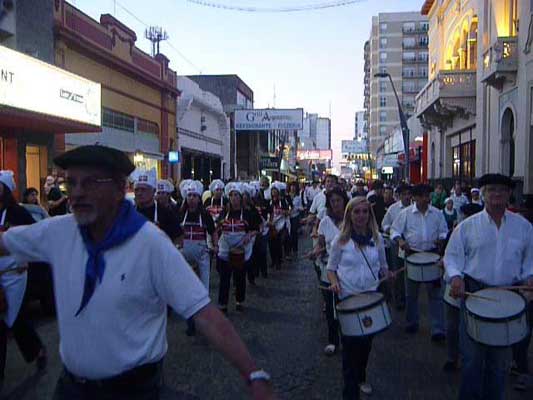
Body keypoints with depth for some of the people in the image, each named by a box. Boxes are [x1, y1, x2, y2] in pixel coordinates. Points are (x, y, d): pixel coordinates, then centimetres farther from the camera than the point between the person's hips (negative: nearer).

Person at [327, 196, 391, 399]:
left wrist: (387, 273, -9)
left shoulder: (377, 238, 3)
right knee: (350, 344, -1)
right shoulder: (341, 240, -5)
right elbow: (331, 268, 3)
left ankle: (361, 378, 41)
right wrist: (334, 283, -17)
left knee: (366, 341, 16)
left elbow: (382, 266, 13)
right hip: (347, 298, -3)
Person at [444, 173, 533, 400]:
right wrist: (456, 276, -17)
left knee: (500, 358, 14)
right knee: (472, 354, 3)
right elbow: (452, 256, 0)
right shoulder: (467, 226, 0)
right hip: (474, 292, -2)